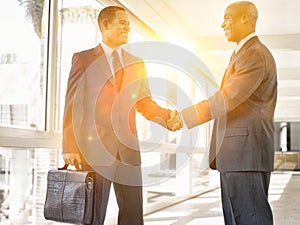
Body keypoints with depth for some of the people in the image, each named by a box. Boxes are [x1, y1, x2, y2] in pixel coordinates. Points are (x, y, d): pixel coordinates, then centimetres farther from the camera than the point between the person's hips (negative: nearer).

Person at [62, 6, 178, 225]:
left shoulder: (137, 63, 15)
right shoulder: (83, 59, 4)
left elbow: (145, 103, 13)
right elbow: (72, 105, 0)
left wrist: (168, 116, -7)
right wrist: (70, 148, -8)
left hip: (128, 148, 4)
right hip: (95, 147, -3)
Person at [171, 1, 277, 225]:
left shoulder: (255, 54, -12)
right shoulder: (242, 53, 21)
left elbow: (228, 98, -20)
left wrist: (185, 117, -16)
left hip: (246, 151, -10)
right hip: (235, 152, 10)